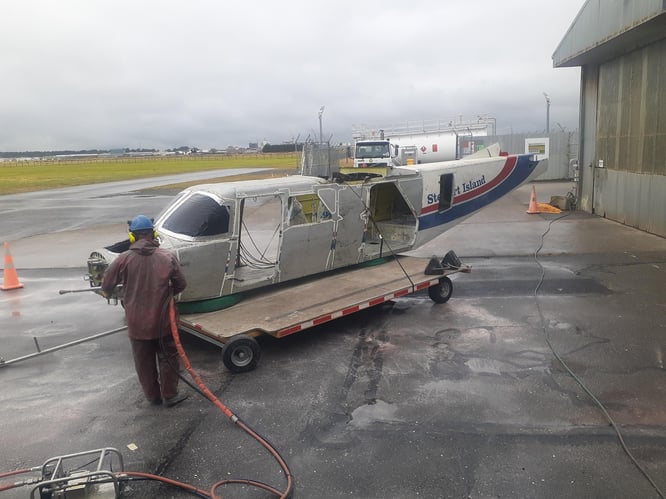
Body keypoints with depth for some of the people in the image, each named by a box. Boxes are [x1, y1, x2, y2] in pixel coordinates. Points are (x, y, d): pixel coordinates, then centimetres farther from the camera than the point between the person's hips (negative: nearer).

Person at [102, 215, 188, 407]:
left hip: (137, 323, 0)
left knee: (144, 362, 17)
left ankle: (153, 396, 30)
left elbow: (106, 284, 1)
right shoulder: (167, 257, -7)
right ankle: (169, 395, 24)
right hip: (162, 321, 0)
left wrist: (107, 293, 24)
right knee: (168, 358, 16)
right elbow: (181, 284, 0)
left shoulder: (124, 258, -9)